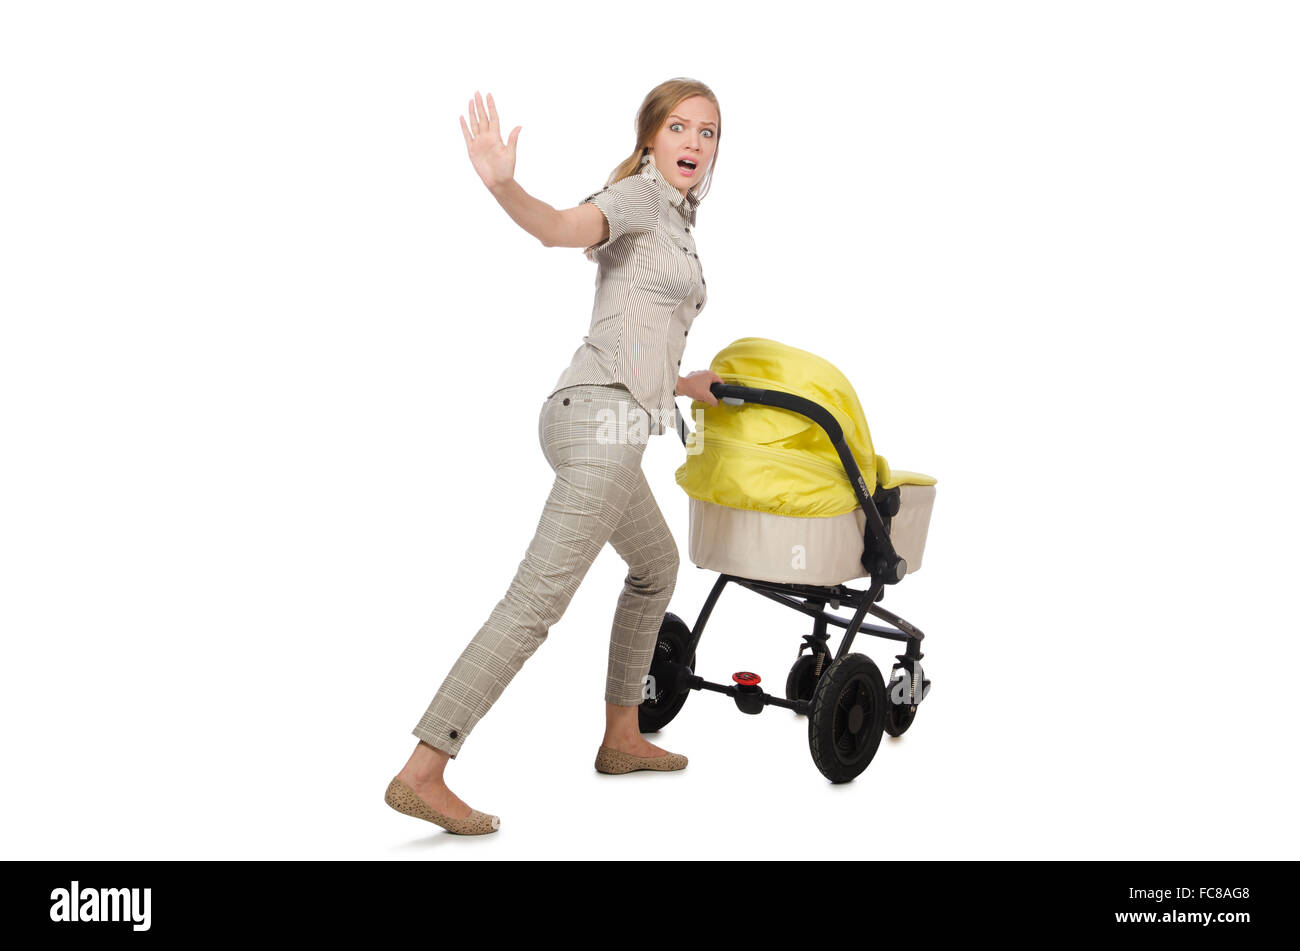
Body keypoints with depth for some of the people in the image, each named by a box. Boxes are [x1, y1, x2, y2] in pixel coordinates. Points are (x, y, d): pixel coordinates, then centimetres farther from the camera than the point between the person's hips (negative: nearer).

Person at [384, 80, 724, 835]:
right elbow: (564, 228, -24)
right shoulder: (638, 194, -1)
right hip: (606, 423, -10)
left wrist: (688, 384, 41)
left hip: (599, 423, 10)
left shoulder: (674, 227, 25)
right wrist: (502, 185, -43)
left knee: (657, 566, 26)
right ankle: (423, 773, -13)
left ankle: (622, 737, 36)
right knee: (537, 602, -13)